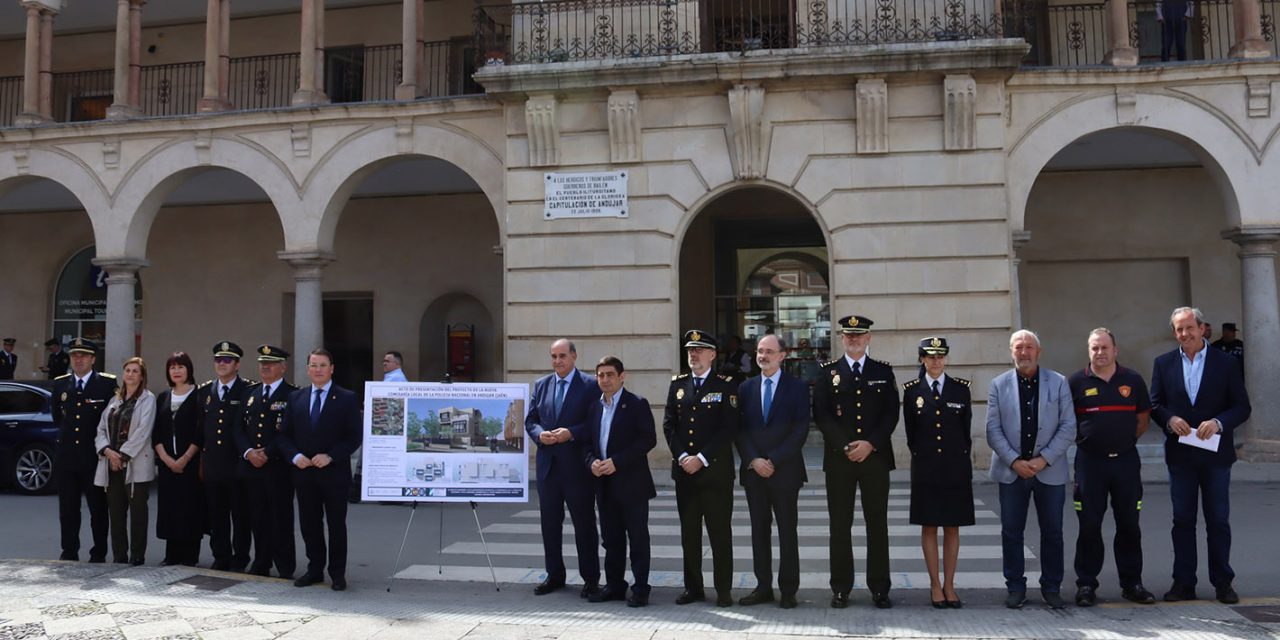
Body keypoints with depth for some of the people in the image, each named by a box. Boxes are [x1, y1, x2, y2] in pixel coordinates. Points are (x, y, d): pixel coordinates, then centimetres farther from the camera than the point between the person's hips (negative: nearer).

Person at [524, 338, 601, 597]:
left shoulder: (590, 385, -4)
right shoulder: (541, 385, 12)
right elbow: (530, 420, 12)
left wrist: (571, 433, -20)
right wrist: (540, 434, -8)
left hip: (577, 464, -5)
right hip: (547, 464, 5)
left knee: (584, 523, 3)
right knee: (550, 522, 11)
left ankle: (590, 579, 12)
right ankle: (555, 575, 23)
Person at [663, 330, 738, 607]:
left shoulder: (726, 386, -2)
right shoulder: (677, 384, 10)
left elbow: (729, 428, -9)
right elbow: (668, 424, 7)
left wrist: (701, 458, -14)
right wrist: (682, 456, -6)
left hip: (716, 470, -4)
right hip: (684, 470, 4)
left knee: (720, 532, 2)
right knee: (689, 532, 9)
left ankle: (723, 589, 10)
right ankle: (693, 587, 19)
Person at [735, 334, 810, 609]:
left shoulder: (797, 387, -1)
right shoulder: (746, 388, 9)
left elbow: (800, 430, -7)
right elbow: (740, 429, 6)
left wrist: (773, 461, -12)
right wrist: (753, 460, -8)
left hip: (785, 470, -3)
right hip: (753, 470, 3)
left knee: (787, 531, 4)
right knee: (759, 530, 8)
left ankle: (788, 590, 11)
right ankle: (763, 587, 15)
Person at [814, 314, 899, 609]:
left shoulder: (884, 371, 9)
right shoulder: (828, 372, 6)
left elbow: (891, 413, 2)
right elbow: (821, 414, -1)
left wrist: (870, 444, -10)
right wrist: (846, 446, -10)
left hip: (876, 457, 1)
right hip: (838, 458, -1)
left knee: (877, 524, 4)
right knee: (840, 525, 3)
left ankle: (879, 588, 12)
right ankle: (841, 588, 10)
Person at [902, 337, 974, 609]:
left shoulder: (961, 388, 2)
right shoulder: (912, 390, 1)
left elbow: (966, 427, 9)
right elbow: (910, 432, 8)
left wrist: (959, 456, 11)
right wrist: (922, 456, 9)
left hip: (956, 467, 1)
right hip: (925, 467, -1)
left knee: (952, 526, 6)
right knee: (929, 526, 4)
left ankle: (949, 585, 14)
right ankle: (935, 585, 12)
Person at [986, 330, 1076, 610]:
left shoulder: (1058, 382, 3)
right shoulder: (999, 385, 4)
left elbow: (1068, 426, -2)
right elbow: (993, 430, 0)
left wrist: (1045, 459, -11)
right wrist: (1014, 461, -11)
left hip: (1050, 470, 0)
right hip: (1011, 471, 0)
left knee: (1052, 532, 7)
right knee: (1011, 531, 4)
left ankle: (1051, 587, 19)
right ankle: (1016, 588, 15)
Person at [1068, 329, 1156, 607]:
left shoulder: (1132, 380, 5)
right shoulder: (1076, 382, -1)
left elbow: (1143, 418, 14)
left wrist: (1124, 440, 8)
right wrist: (1083, 438, 3)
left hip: (1126, 461, 2)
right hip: (1090, 461, -2)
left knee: (1129, 525, 7)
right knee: (1089, 526, 1)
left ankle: (1131, 583, 19)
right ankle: (1086, 585, 10)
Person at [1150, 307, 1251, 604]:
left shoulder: (1226, 363, -2)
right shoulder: (1163, 364, 4)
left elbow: (1243, 407, -2)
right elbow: (1155, 404, 6)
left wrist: (1218, 422, -19)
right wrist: (1169, 419, -14)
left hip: (1215, 454, -2)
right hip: (1180, 454, 2)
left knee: (1218, 521, 6)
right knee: (1183, 520, 8)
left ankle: (1223, 582, 18)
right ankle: (1183, 582, 15)